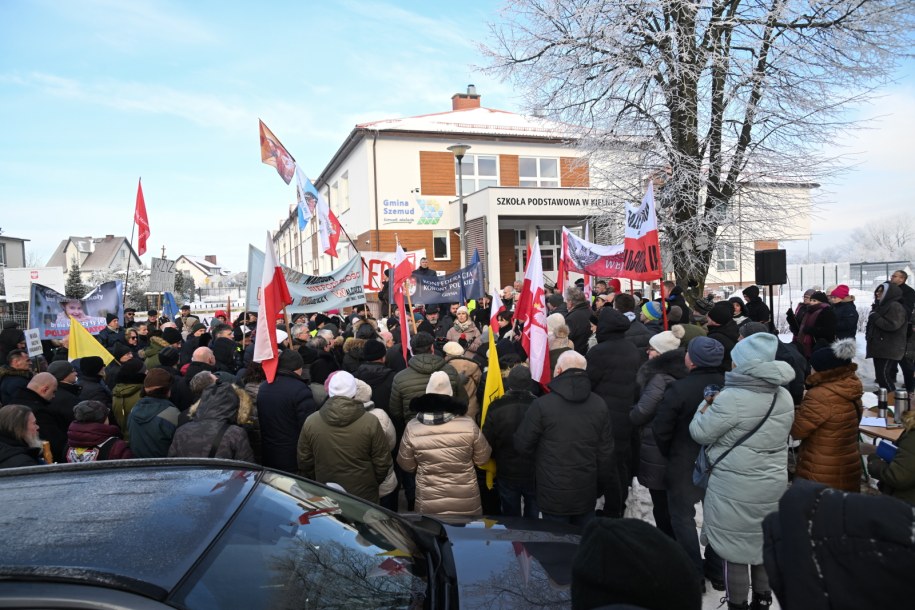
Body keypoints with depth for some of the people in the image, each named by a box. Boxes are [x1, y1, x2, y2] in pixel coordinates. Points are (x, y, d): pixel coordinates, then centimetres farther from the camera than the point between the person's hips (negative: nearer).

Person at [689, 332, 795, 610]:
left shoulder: (731, 399, -23)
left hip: (735, 489, -7)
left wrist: (706, 408, 4)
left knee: (736, 550, 8)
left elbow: (700, 433, -14)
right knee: (764, 545, 21)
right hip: (773, 485, 7)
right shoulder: (785, 397, 1)